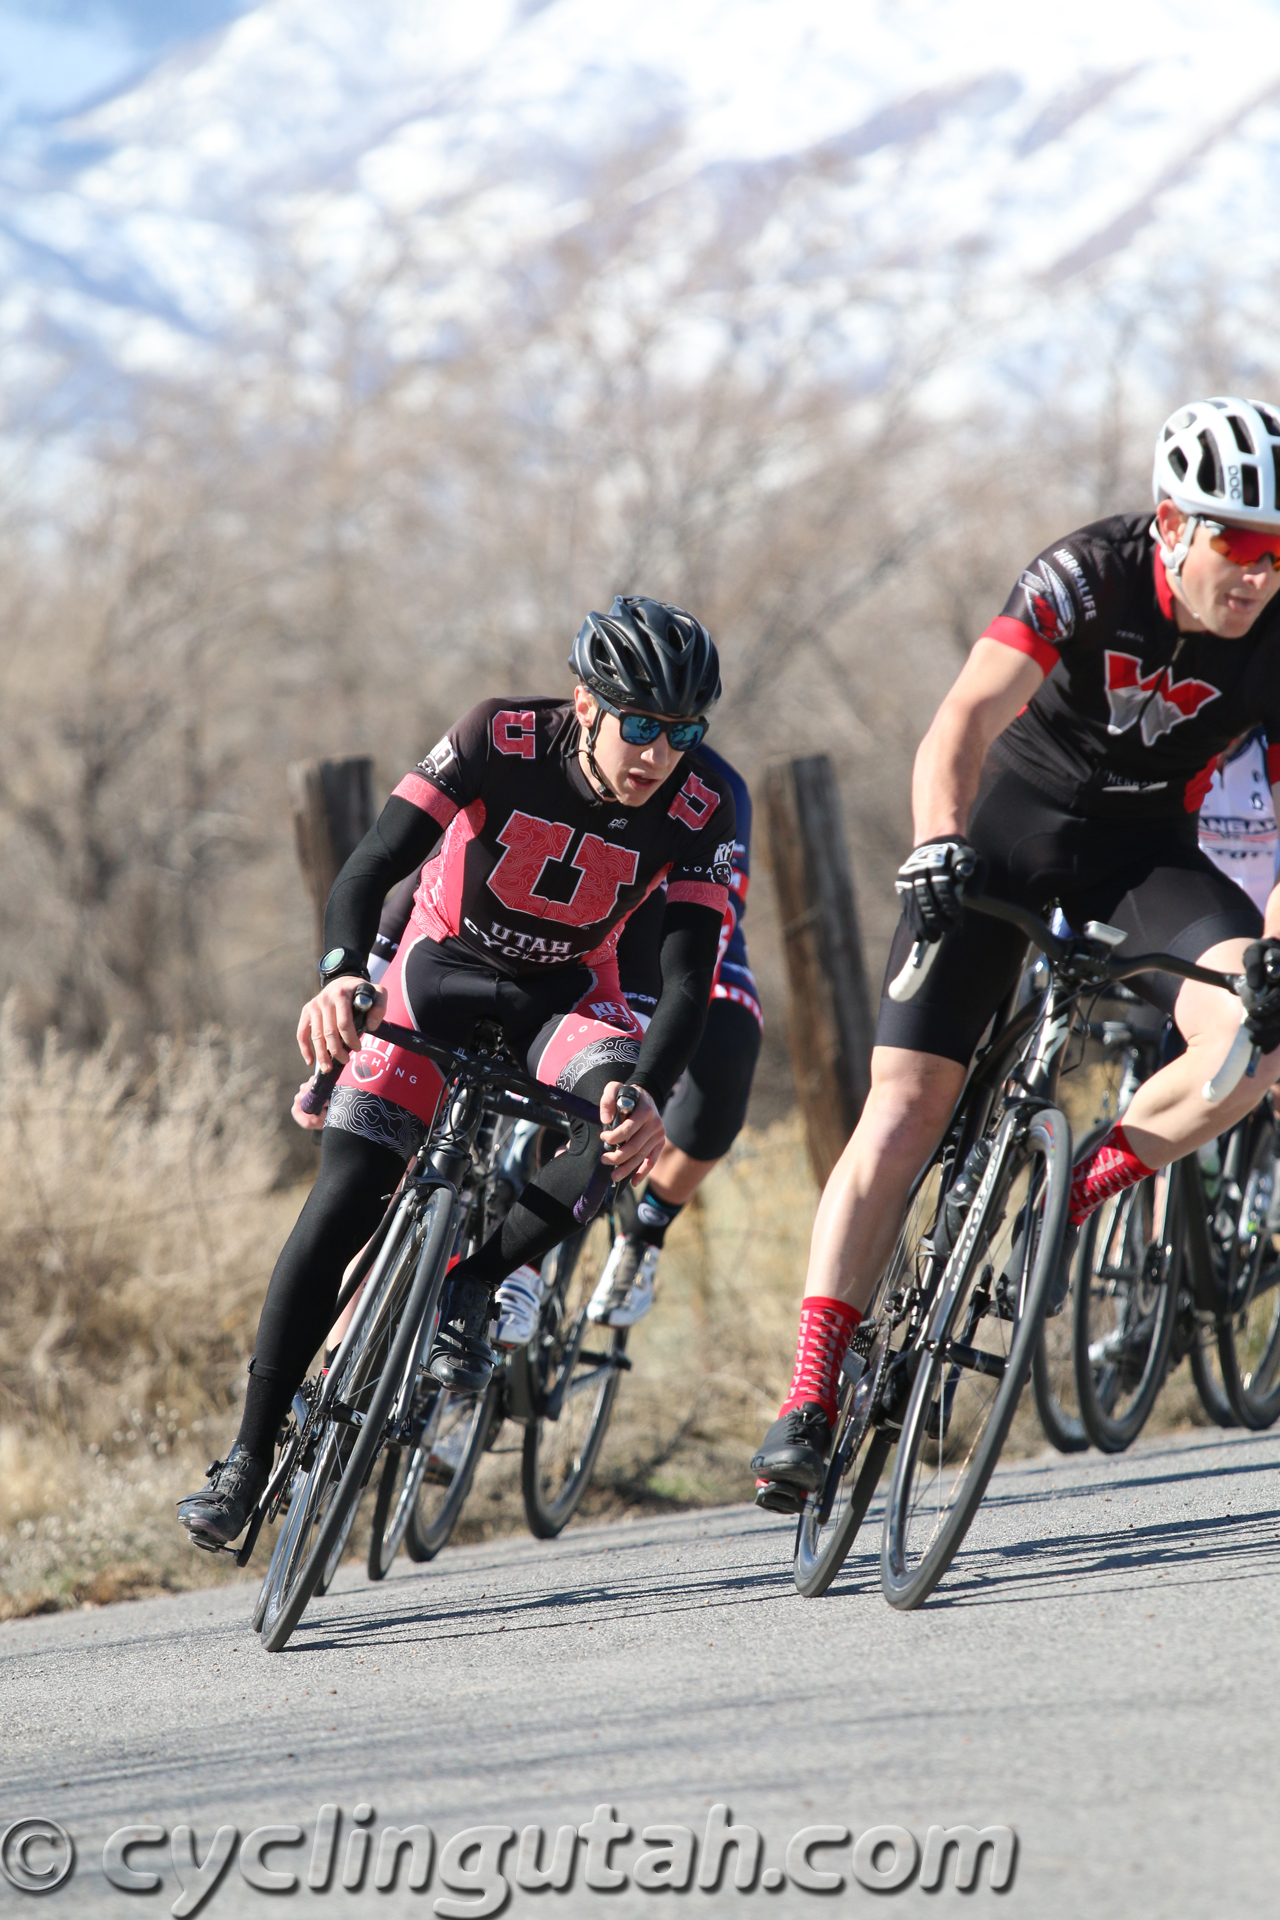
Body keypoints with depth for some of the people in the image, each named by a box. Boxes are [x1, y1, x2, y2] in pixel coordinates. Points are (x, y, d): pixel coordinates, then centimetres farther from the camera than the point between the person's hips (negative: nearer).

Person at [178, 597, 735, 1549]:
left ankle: (471, 1289, -11)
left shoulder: (699, 811, -22)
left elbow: (689, 980, -26)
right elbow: (371, 867, -30)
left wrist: (650, 1097, -44)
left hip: (566, 993, 1)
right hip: (444, 968, -1)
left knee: (626, 1125, -33)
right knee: (339, 1209, -12)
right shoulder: (503, 739, -27)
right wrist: (341, 973, -50)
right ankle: (252, 1456, 1)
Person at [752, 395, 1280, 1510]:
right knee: (907, 1105, -12)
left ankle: (1087, 1188, -4)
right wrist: (939, 845, -53)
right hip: (1007, 826, -2)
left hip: (1143, 848, 2)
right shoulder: (1092, 578, -25)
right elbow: (967, 720, -35)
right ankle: (809, 1404, -10)